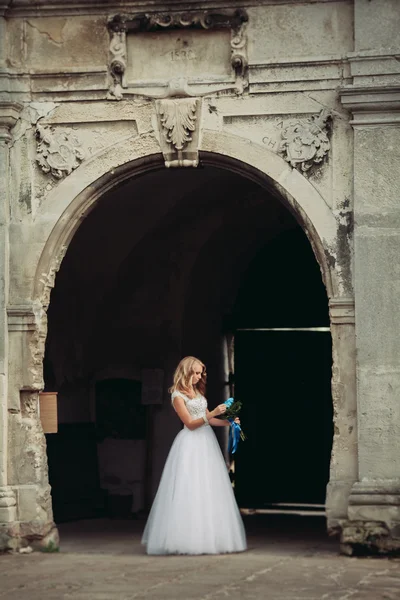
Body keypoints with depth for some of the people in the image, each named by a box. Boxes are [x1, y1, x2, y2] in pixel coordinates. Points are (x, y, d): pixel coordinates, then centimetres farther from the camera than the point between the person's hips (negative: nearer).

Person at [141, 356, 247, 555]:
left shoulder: (197, 392, 14)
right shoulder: (178, 395, -8)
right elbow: (190, 423, -14)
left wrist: (228, 422, 4)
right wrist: (213, 413, -23)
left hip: (206, 442, 8)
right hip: (191, 444, -8)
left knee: (209, 489, 5)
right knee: (190, 490, -10)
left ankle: (209, 536, 9)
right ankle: (188, 537, -8)